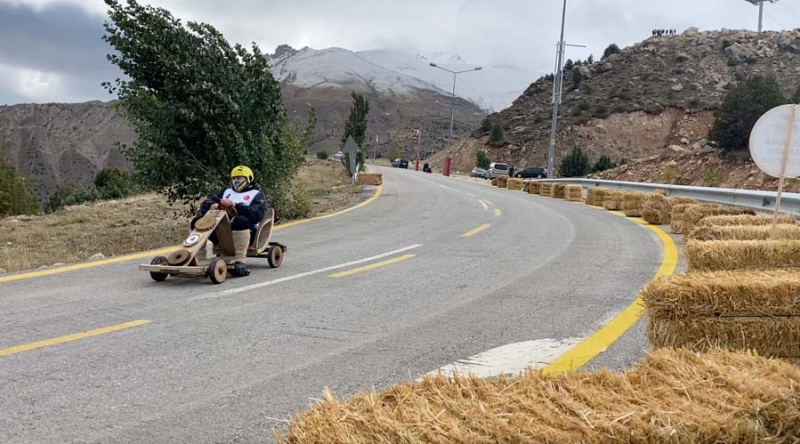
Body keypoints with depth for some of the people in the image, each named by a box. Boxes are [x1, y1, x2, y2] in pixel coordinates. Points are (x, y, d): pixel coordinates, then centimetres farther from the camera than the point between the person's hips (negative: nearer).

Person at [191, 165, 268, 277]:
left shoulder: (256, 194, 15)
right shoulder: (226, 191, 31)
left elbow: (257, 214, -6)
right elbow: (205, 204, 20)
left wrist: (235, 206, -15)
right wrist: (212, 205, -5)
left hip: (246, 231, -5)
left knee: (239, 220, -38)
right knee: (198, 221, -15)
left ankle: (239, 261, -43)